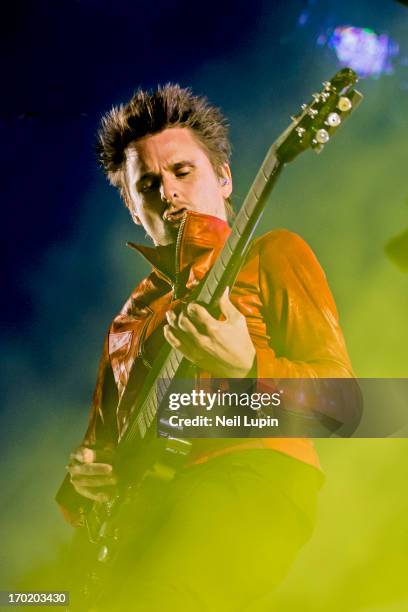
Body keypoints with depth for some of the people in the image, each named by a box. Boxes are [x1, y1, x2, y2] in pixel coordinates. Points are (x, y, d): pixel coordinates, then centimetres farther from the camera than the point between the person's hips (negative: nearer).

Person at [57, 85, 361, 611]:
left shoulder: (270, 254, 11)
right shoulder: (132, 317, 26)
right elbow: (101, 437, 29)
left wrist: (246, 369, -17)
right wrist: (81, 481, 5)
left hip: (252, 475, -6)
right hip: (138, 509, 6)